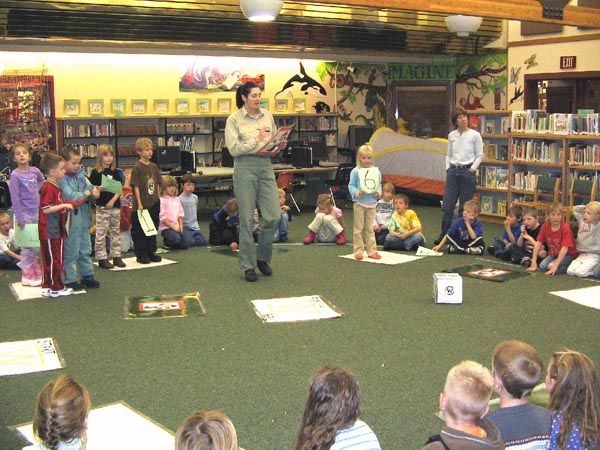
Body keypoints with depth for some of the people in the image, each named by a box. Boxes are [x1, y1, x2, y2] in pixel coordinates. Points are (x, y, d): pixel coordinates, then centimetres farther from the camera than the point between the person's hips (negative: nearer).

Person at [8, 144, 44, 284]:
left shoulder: (35, 170, 1)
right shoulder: (15, 175, -13)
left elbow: (42, 180, 26)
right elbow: (15, 198, -14)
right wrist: (19, 218, -16)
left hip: (37, 211, 5)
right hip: (25, 213, -5)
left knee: (39, 244, 12)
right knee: (28, 246, 0)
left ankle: (38, 273, 24)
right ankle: (27, 276, 11)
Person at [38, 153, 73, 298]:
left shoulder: (55, 186, 13)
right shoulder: (48, 188, -17)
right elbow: (45, 209, -23)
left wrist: (66, 206, 16)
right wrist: (64, 205, -21)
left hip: (56, 229, 10)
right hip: (50, 230, -10)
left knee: (49, 259, 15)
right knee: (54, 259, -1)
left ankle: (47, 286, 22)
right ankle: (56, 288, 8)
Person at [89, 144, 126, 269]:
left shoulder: (115, 172, 7)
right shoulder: (96, 172, -4)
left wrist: (113, 200, -10)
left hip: (115, 206, 4)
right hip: (102, 207, -4)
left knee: (115, 232, 11)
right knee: (101, 233, 0)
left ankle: (116, 256, 19)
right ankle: (102, 258, 6)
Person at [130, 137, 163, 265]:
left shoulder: (154, 166, 7)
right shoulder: (137, 168, -10)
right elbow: (136, 187, -12)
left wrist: (158, 199, 7)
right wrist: (139, 204, -15)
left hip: (154, 204, 6)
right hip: (142, 205, -6)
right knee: (139, 230, 3)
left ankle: (151, 252, 24)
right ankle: (141, 255, 12)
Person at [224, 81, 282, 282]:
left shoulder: (267, 116, 11)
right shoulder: (234, 119, -3)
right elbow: (233, 149, -11)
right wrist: (257, 140, -12)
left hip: (265, 166, 4)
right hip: (245, 168, -4)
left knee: (274, 216, -1)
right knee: (247, 219, 1)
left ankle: (262, 257, 21)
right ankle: (248, 265, 12)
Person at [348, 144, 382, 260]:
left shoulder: (376, 171, 5)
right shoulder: (355, 171, -5)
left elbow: (379, 185, 11)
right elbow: (351, 186, -4)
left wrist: (379, 192, -8)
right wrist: (357, 193, -22)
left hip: (372, 203, 3)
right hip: (359, 203, -3)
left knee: (370, 228, 12)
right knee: (358, 228, 2)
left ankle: (372, 250, 17)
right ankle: (358, 251, 8)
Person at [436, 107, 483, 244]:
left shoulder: (475, 135, -3)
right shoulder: (451, 135, 8)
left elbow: (479, 155, 0)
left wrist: (472, 169, -8)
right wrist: (448, 169, 6)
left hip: (467, 172, -3)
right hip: (453, 171, 3)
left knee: (464, 207, 3)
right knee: (447, 206, 0)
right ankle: (444, 235, 9)